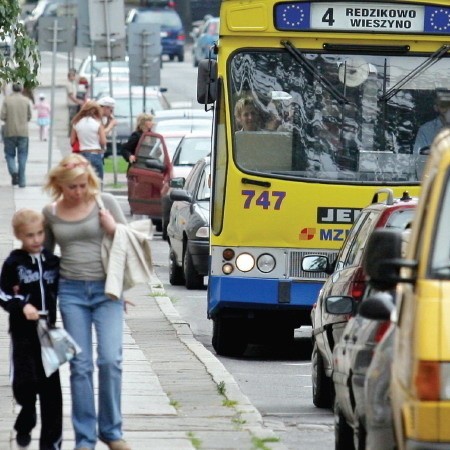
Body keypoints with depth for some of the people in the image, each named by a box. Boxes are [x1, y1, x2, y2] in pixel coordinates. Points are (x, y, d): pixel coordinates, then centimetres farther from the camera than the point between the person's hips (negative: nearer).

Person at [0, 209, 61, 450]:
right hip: (23, 332, -3)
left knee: (50, 385, 1)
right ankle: (25, 424, 17)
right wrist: (22, 306, -20)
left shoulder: (53, 262, 7)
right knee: (25, 381, -11)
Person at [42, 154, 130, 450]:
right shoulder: (51, 213, 6)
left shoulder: (104, 203, -1)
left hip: (107, 290, -2)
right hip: (72, 292, 2)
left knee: (110, 360, -9)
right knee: (80, 366, 2)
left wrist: (113, 229, -13)